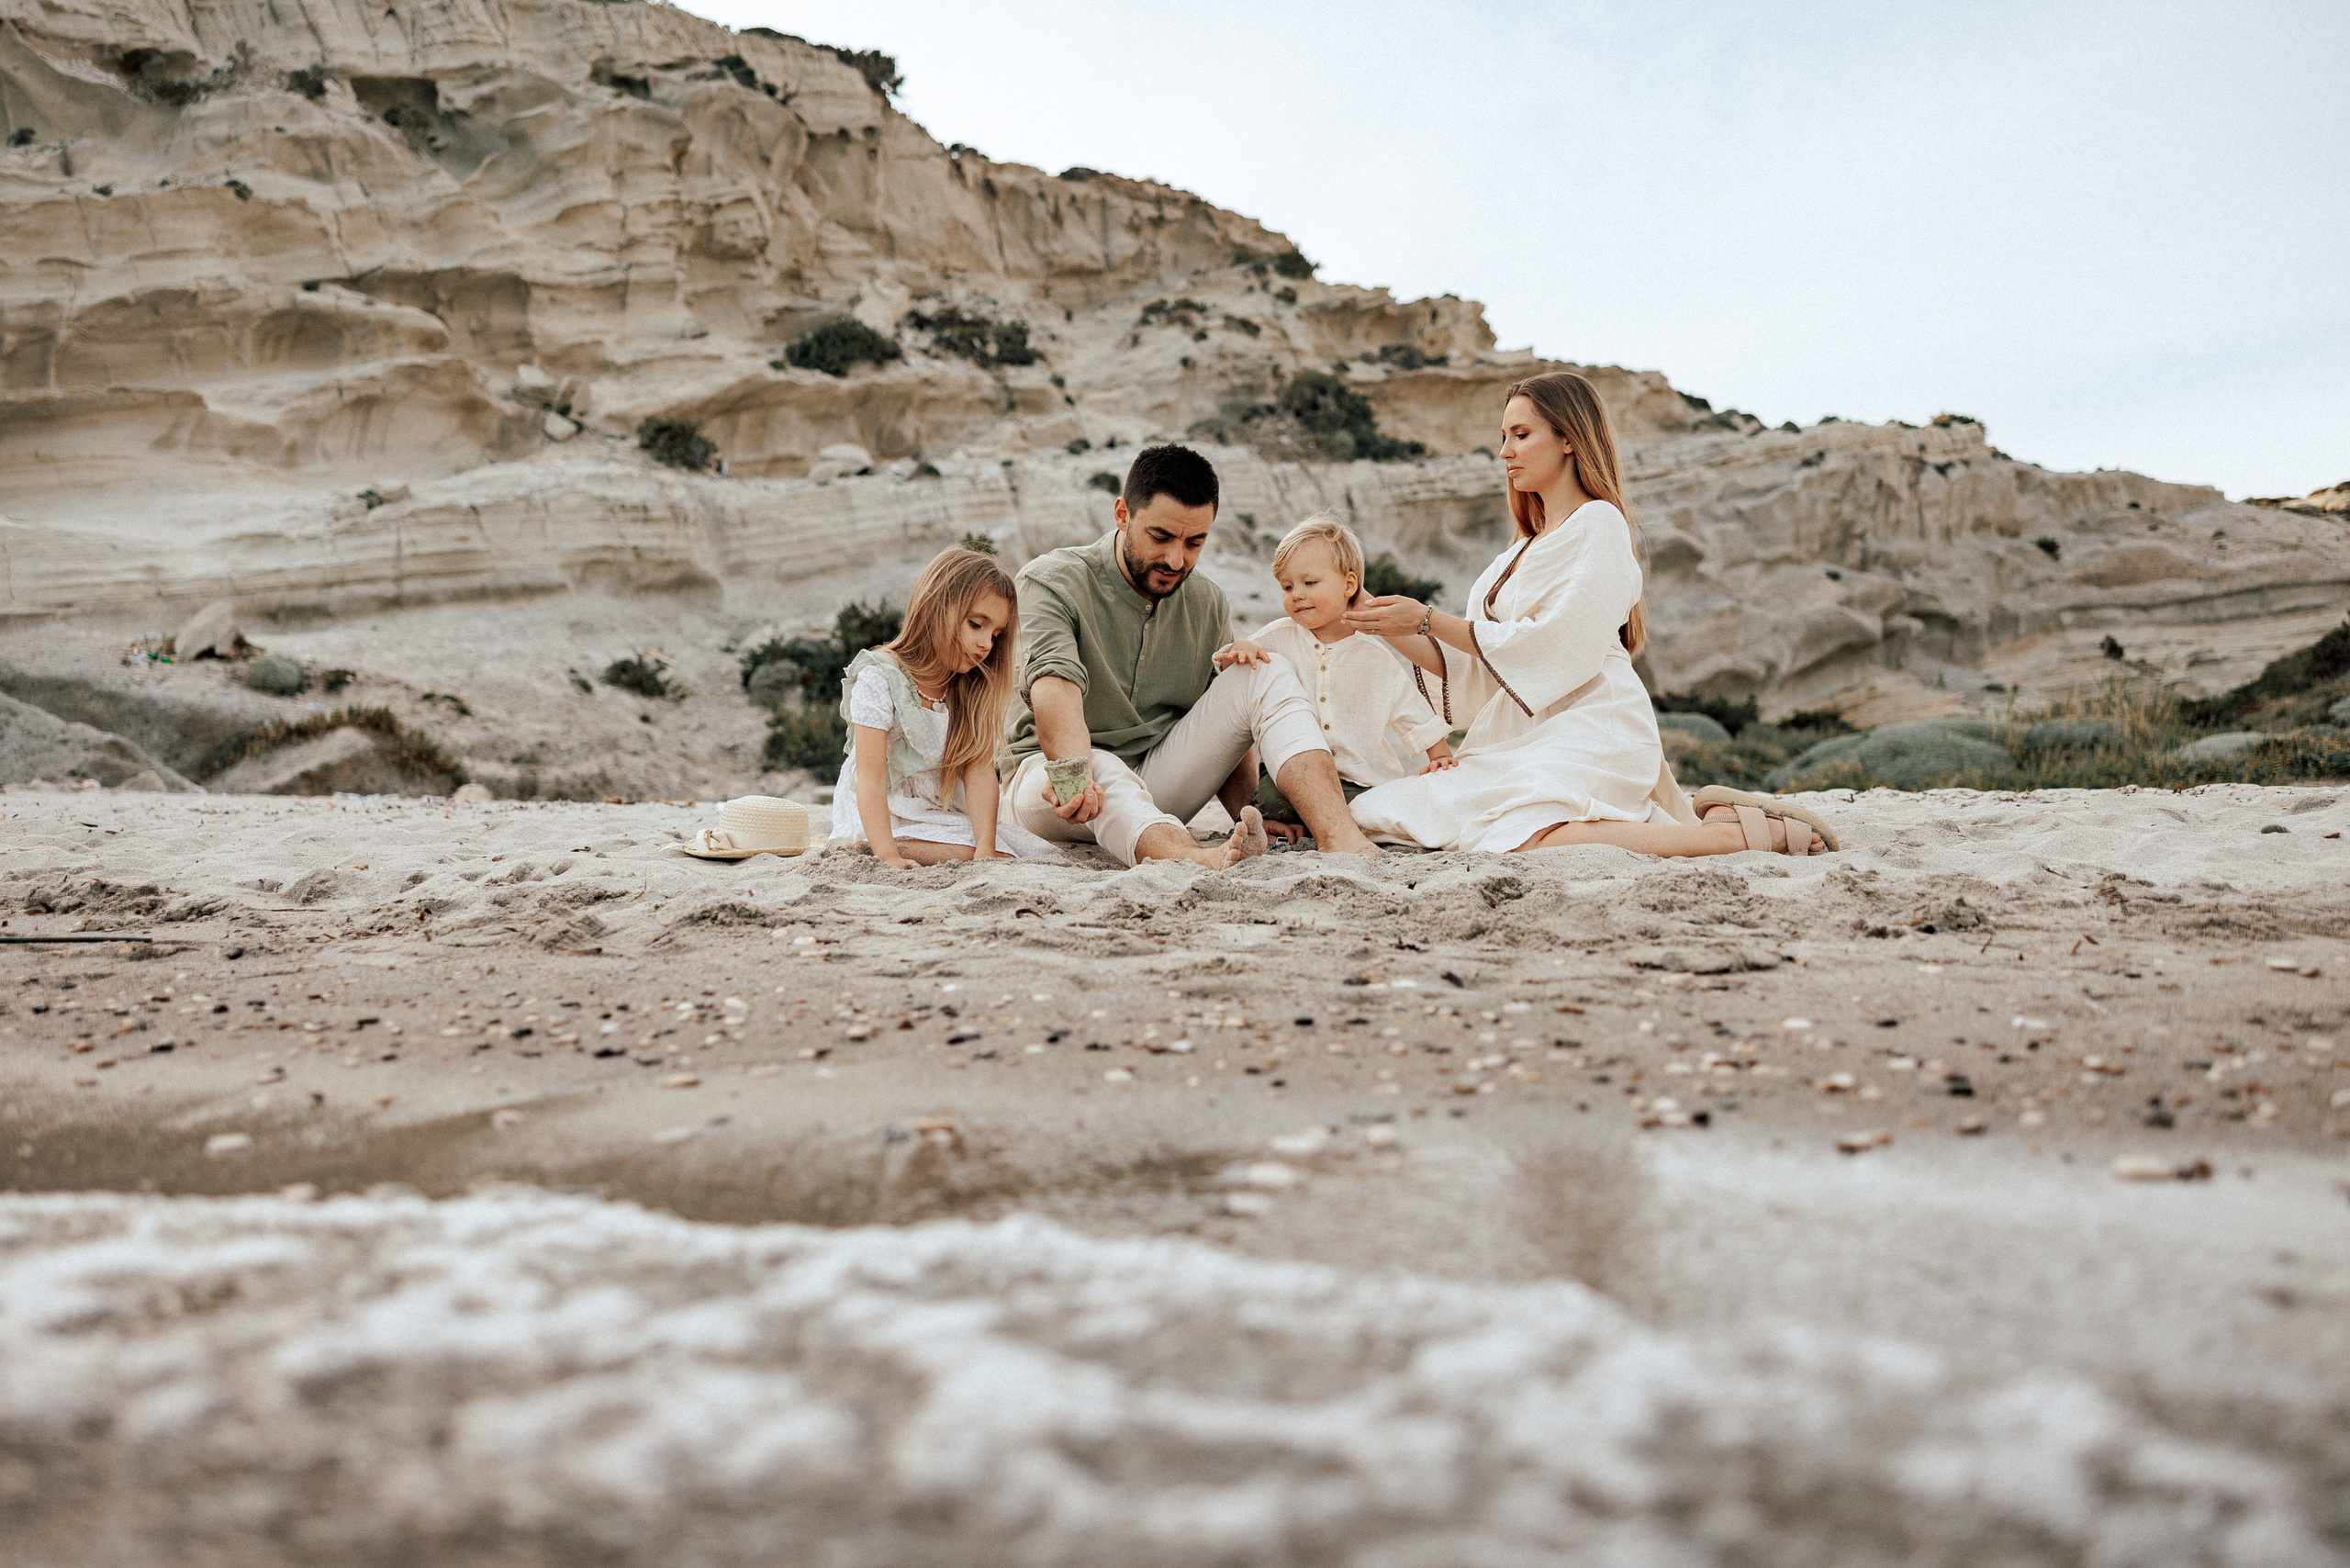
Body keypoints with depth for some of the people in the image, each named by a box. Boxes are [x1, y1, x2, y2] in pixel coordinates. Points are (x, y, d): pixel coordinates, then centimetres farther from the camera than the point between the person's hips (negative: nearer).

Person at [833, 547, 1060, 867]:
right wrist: (889, 858, -35)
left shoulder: (976, 689, 0)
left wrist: (985, 849, -24)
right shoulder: (879, 678, -18)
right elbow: (871, 781, -23)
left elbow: (979, 770, -10)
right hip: (885, 815, -7)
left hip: (942, 812, 7)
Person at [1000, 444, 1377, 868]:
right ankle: (1196, 860, -67)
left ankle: (1338, 836, -35)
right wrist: (1072, 771, -51)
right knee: (1101, 768, -41)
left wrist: (1247, 816, -9)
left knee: (1267, 677, -14)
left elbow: (1225, 730, 9)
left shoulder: (1208, 606, 6)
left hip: (1157, 783, 5)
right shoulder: (1053, 582, -11)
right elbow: (1055, 683, -30)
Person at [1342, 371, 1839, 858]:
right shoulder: (1523, 550, 24)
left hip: (1588, 726, -10)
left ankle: (1741, 829, -18)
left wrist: (1430, 620, -10)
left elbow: (1556, 647, -13)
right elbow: (1470, 666, 17)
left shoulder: (1597, 523, -2)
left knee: (1525, 841, -35)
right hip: (1527, 732, 10)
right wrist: (1393, 630, 3)